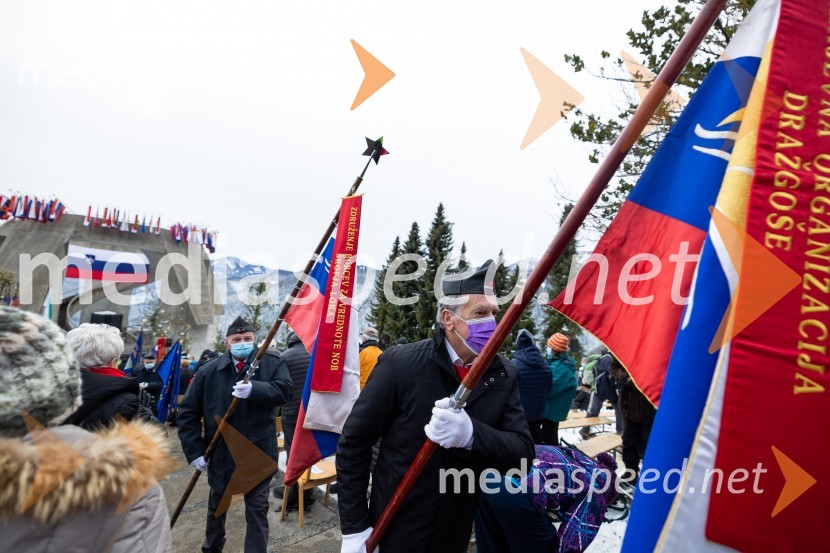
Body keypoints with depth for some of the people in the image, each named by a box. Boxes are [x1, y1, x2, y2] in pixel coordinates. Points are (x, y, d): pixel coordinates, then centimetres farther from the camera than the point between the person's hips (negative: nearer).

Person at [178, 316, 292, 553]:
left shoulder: (272, 362, -8)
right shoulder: (209, 371, -5)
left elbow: (284, 390, -21)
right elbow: (188, 412, -2)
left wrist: (254, 390, -38)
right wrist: (194, 451, -7)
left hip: (258, 451, -3)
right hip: (220, 452, 3)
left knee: (257, 509, 6)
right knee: (217, 505, 24)